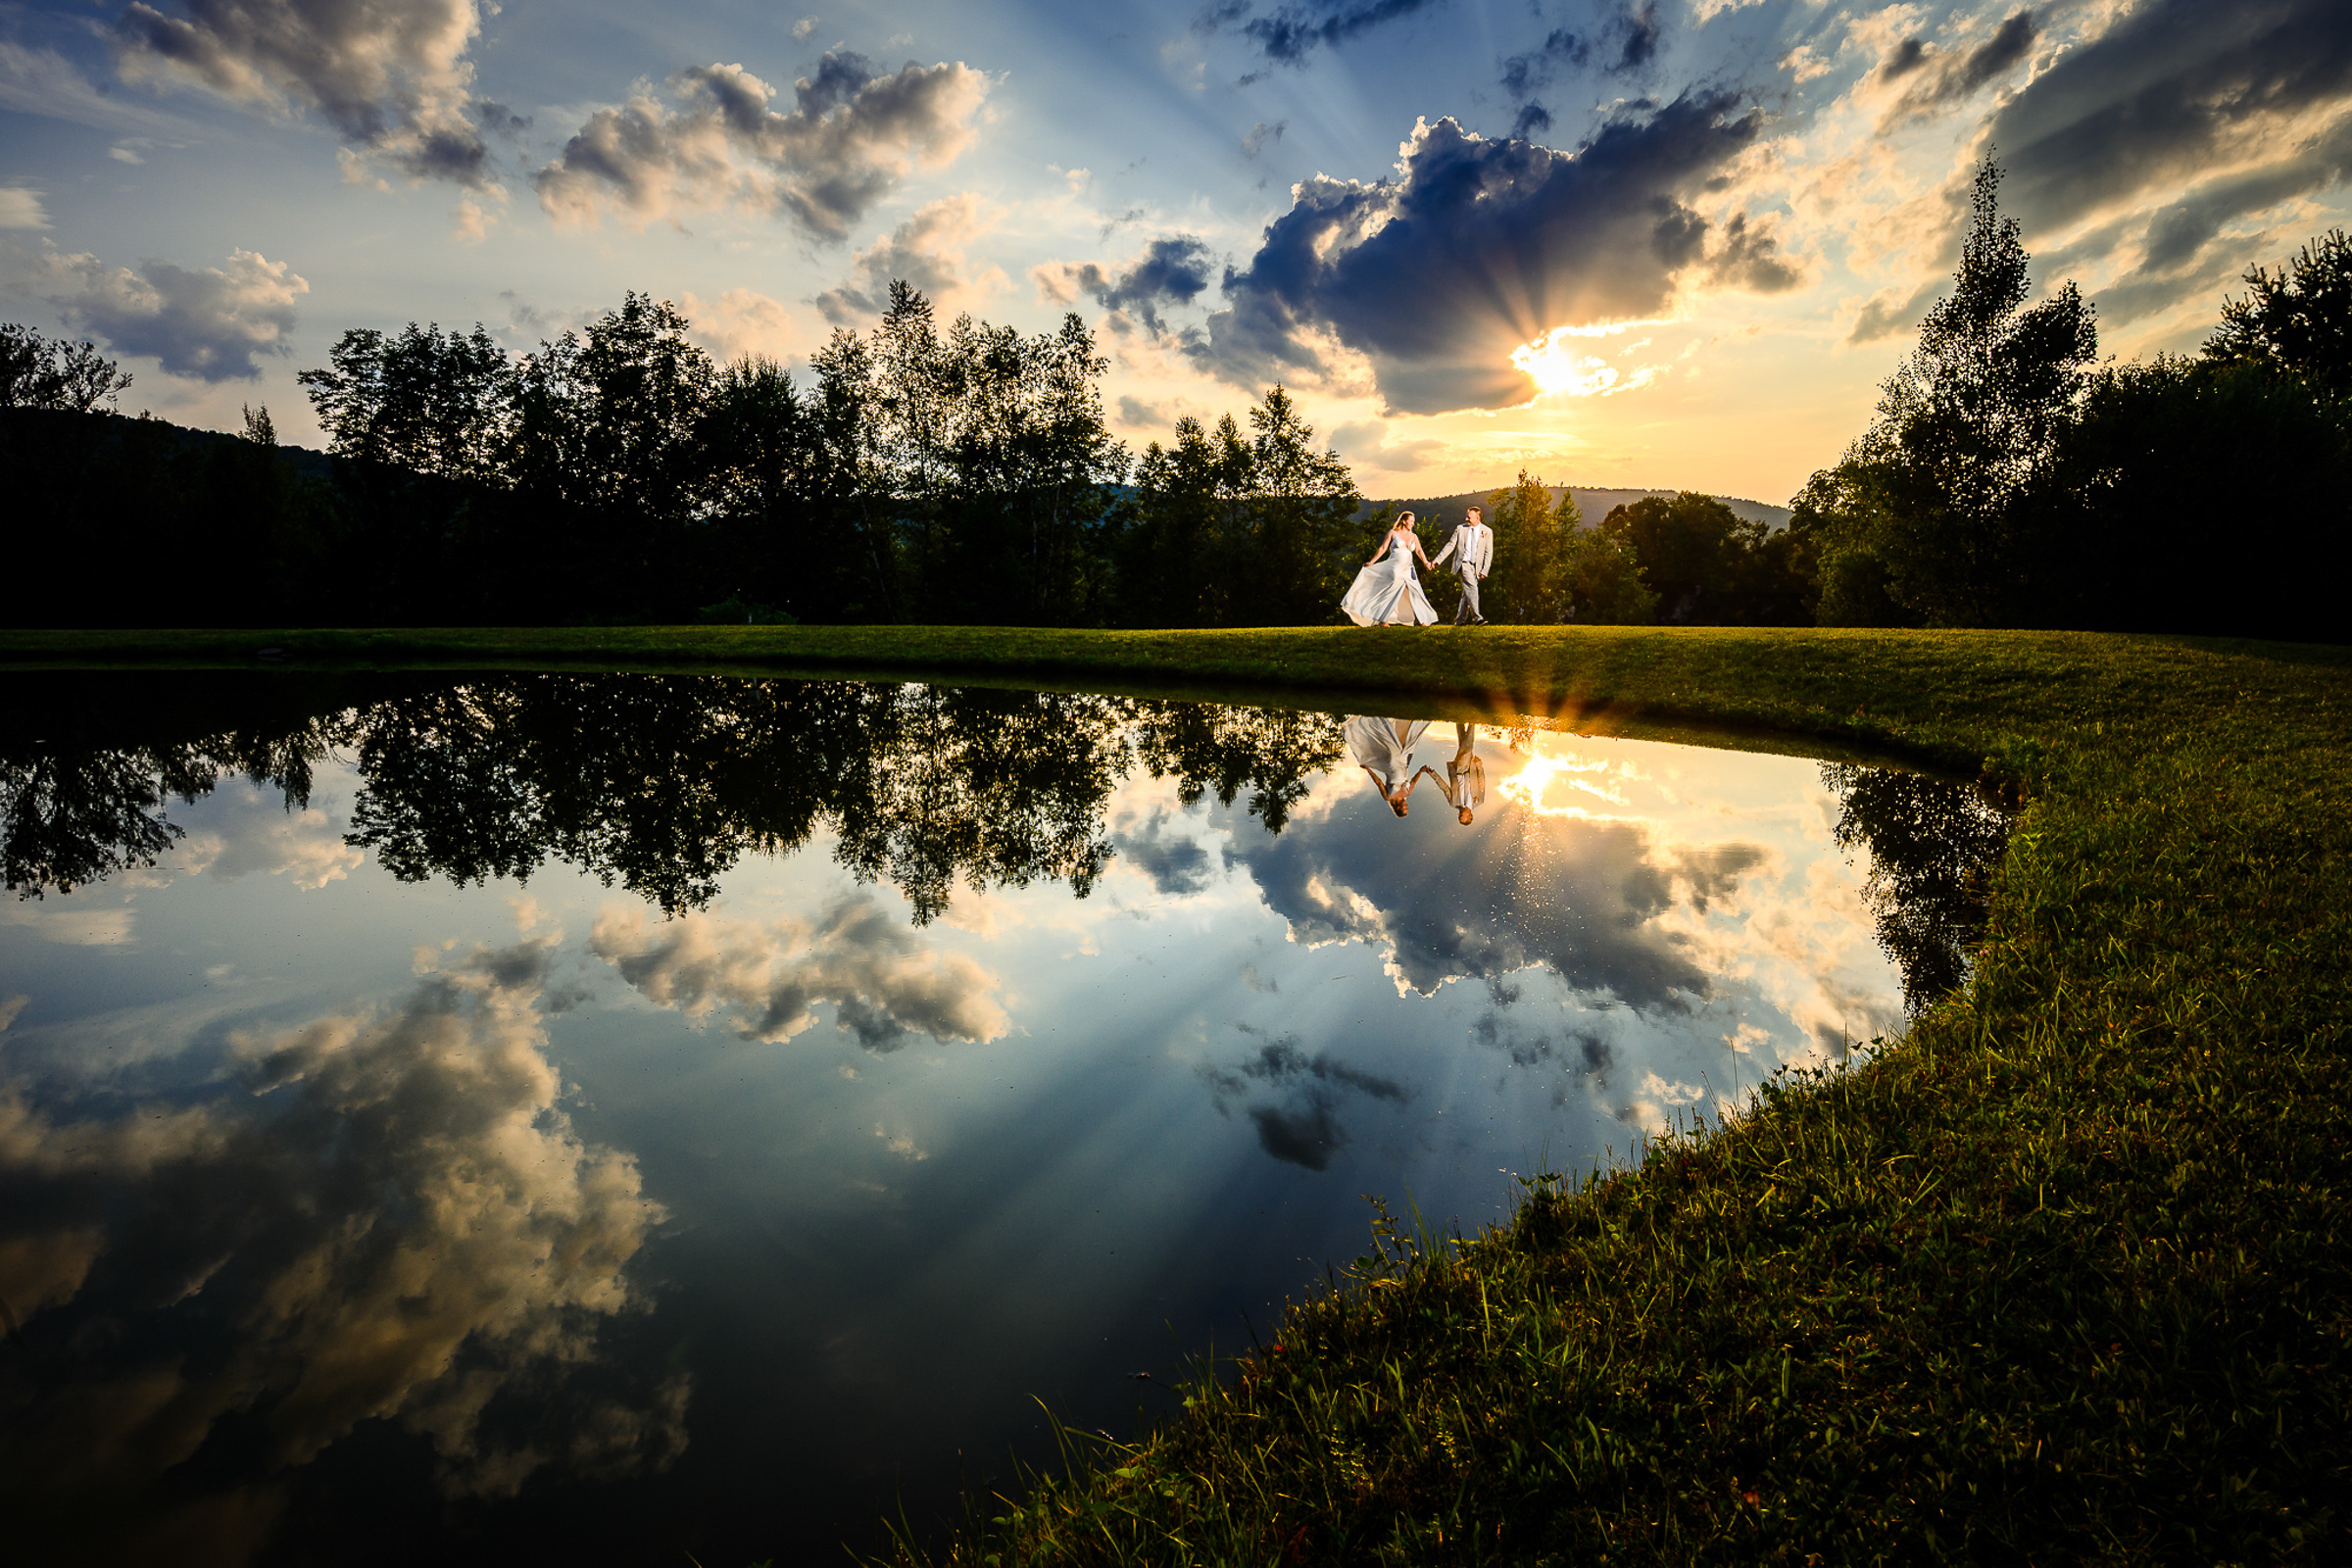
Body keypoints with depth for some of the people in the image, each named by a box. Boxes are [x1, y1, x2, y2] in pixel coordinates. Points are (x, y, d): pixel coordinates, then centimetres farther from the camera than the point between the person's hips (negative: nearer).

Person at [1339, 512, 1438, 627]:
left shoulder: (1414, 537, 13)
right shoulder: (1392, 533, 3)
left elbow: (1419, 551, 2)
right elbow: (1383, 548, 3)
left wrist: (1425, 562, -15)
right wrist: (1371, 562, -2)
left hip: (1408, 570, 4)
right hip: (1394, 568, -4)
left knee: (1415, 592, -1)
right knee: (1393, 591, -15)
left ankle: (1420, 620, 10)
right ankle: (1383, 620, -11)